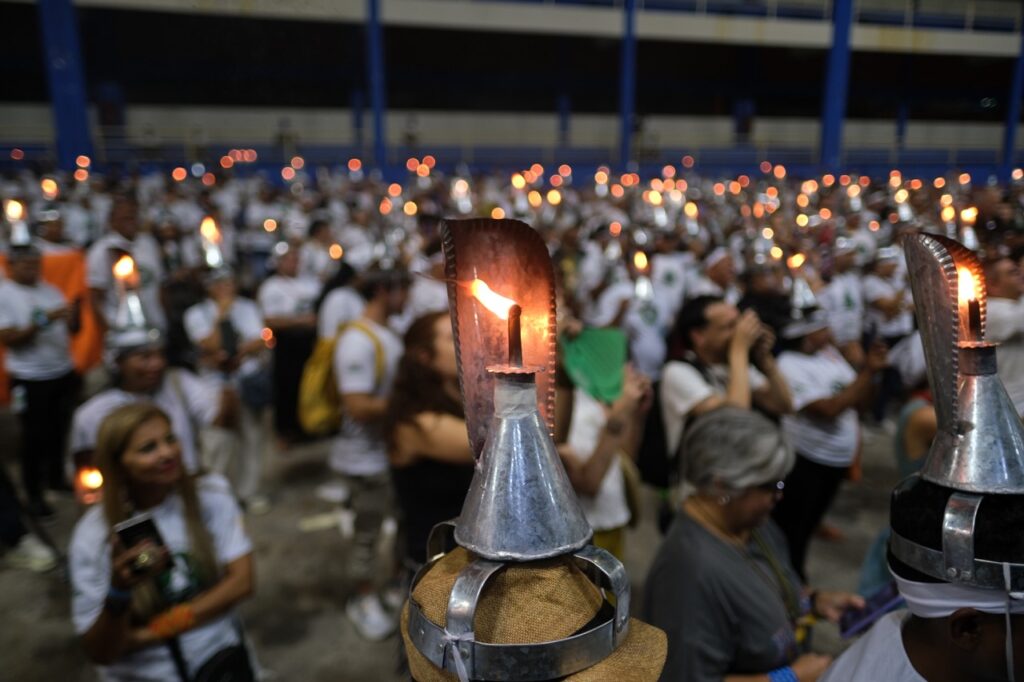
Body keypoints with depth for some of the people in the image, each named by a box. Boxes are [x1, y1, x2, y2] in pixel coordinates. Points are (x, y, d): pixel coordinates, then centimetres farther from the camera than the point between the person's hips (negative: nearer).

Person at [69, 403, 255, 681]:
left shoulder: (210, 492, -6)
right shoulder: (92, 535, -10)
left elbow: (241, 582, -8)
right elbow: (100, 654, -7)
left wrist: (158, 628, -10)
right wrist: (119, 590, -25)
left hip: (218, 654, 0)